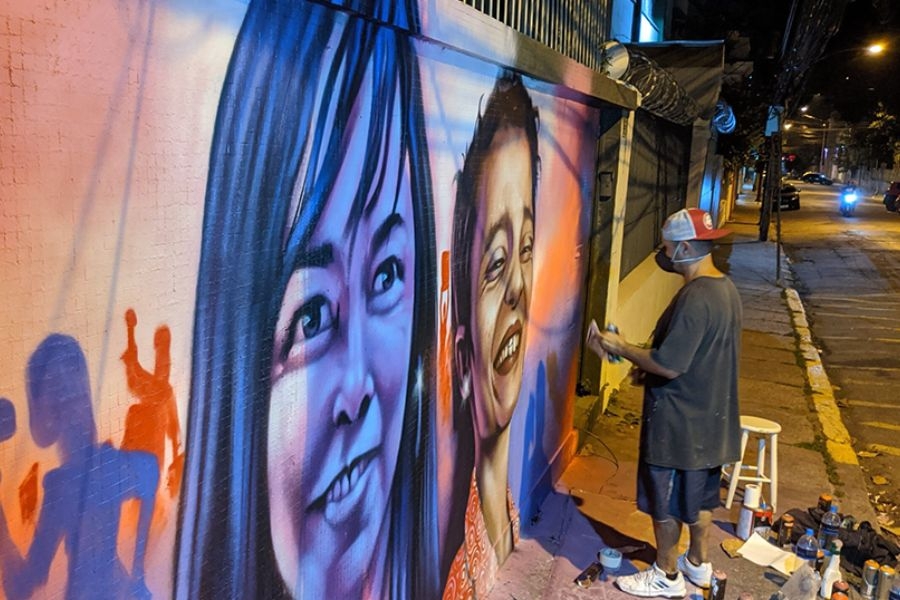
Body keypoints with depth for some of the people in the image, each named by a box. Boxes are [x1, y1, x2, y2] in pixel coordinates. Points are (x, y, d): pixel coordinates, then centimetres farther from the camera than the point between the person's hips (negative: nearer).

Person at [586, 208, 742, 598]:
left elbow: (668, 366, -28)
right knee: (699, 494, 23)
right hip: (709, 418, 9)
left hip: (679, 423, -9)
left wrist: (618, 347, -17)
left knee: (666, 500, 8)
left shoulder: (695, 298, -27)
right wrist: (641, 356, 13)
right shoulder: (726, 288, 4)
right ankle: (698, 565, 39)